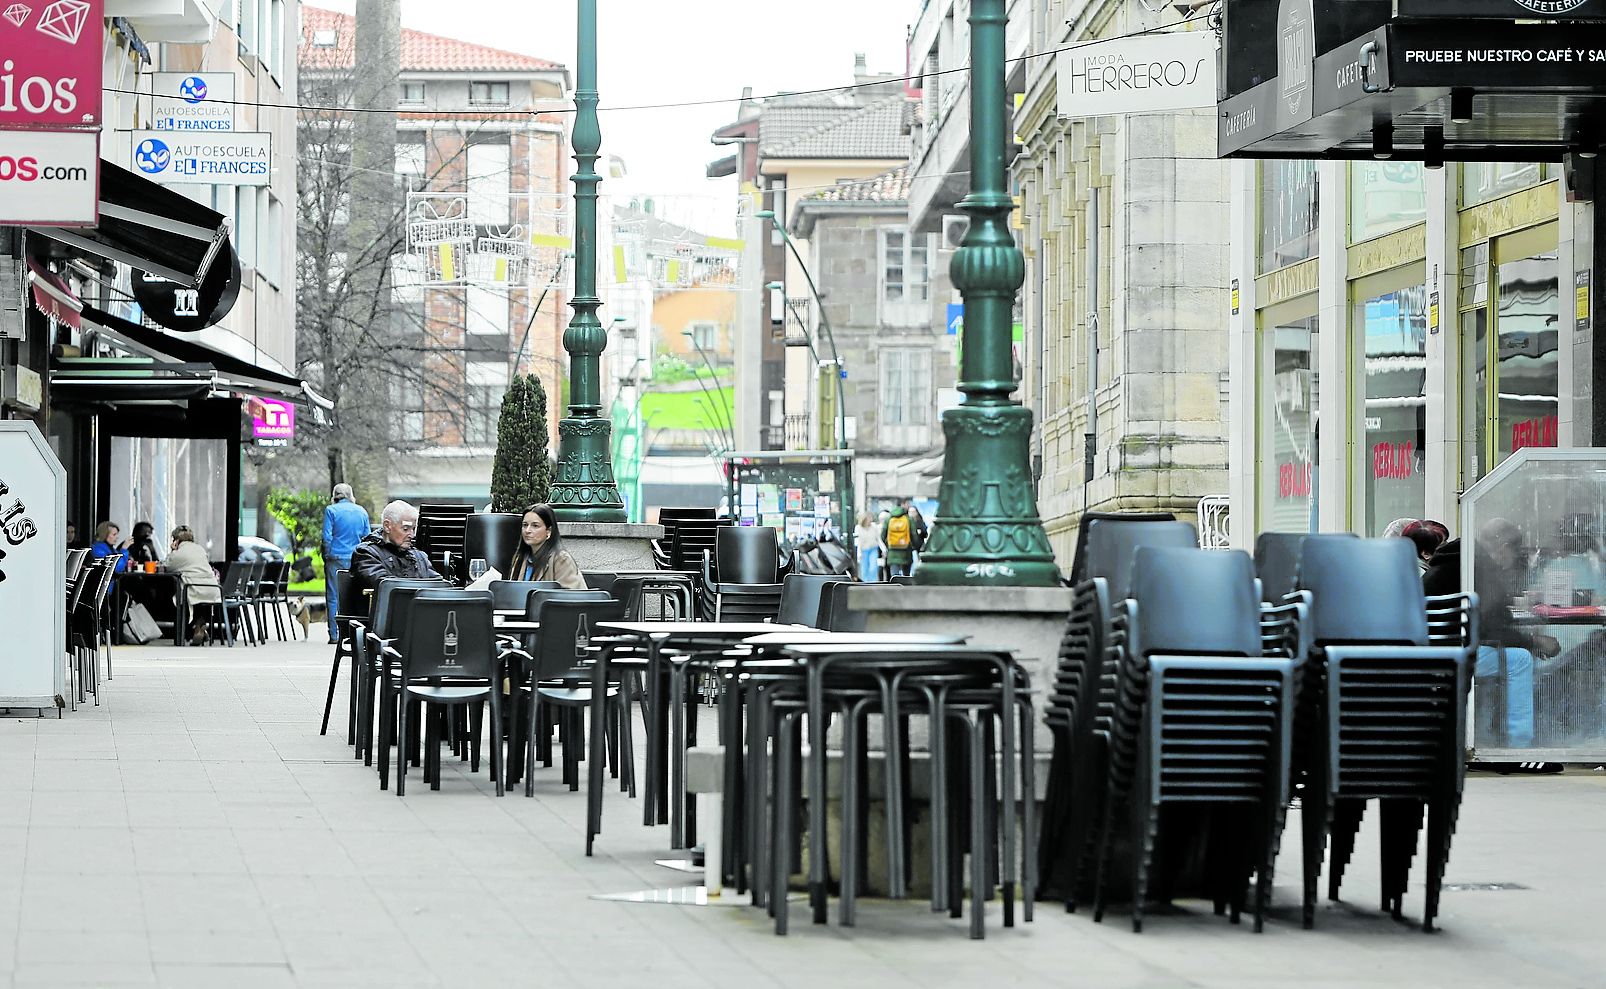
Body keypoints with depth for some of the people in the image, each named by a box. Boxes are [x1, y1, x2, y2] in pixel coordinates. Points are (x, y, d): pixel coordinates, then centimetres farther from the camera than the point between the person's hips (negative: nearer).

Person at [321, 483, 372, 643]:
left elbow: (327, 536, -7)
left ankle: (335, 635, -2)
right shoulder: (362, 511, 8)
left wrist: (327, 556, 4)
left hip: (336, 558, -3)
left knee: (334, 598, 1)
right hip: (356, 559, 3)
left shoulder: (331, 510, -3)